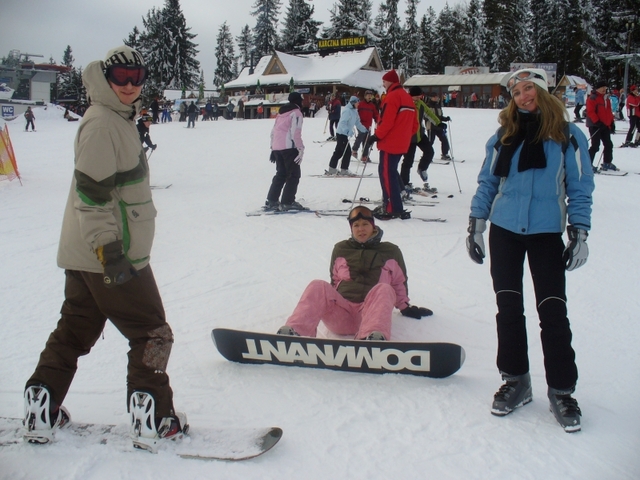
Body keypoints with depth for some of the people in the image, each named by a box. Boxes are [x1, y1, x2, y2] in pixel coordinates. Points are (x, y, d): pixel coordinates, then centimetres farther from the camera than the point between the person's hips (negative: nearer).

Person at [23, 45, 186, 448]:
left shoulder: (120, 120, 16)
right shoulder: (101, 124, -15)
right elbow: (92, 193, -21)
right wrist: (110, 250, -23)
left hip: (86, 254, 10)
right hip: (106, 254, -10)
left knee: (74, 331, 16)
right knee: (152, 332, 0)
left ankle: (41, 414, 25)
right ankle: (152, 420, 9)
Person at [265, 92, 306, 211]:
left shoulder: (281, 112, 20)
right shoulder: (296, 113, -4)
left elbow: (273, 131, 20)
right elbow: (295, 133, -14)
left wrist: (273, 148, 23)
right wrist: (301, 149, -14)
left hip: (277, 147, 8)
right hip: (289, 147, -8)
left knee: (281, 174, 14)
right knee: (294, 175, -1)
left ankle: (271, 201, 12)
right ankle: (288, 202, -5)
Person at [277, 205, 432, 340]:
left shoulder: (391, 252, 20)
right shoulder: (341, 249, 23)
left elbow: (400, 283, 28)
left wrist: (405, 307, 24)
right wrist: (326, 301, 25)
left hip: (371, 311, -1)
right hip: (341, 311, 1)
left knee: (384, 289, -34)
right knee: (318, 286, -29)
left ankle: (373, 337, -61)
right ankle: (295, 331, -52)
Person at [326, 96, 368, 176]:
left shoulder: (354, 111, 13)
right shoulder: (347, 111, -17)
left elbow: (357, 123, 18)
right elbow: (342, 123, -25)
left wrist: (364, 130, 16)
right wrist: (348, 131, -35)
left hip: (344, 134, 10)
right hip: (341, 134, -10)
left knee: (339, 152, 13)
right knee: (347, 152, -7)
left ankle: (332, 169, 19)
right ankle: (344, 170, 0)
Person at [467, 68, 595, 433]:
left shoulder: (568, 135, 0)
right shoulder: (503, 136, 8)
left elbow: (580, 188, 0)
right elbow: (487, 183, 11)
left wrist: (579, 233, -6)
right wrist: (475, 227, 6)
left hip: (547, 235, -3)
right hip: (505, 232, 3)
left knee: (553, 312, -4)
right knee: (509, 309, 6)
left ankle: (561, 391, 9)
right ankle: (516, 382, 20)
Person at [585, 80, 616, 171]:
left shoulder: (606, 98, 16)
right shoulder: (592, 98, -12)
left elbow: (609, 112, 21)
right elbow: (590, 112, -19)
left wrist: (611, 122, 14)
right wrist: (597, 122, -23)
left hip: (605, 126, 9)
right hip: (595, 126, -9)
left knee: (608, 145, 12)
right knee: (595, 146, -10)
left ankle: (607, 163, 23)